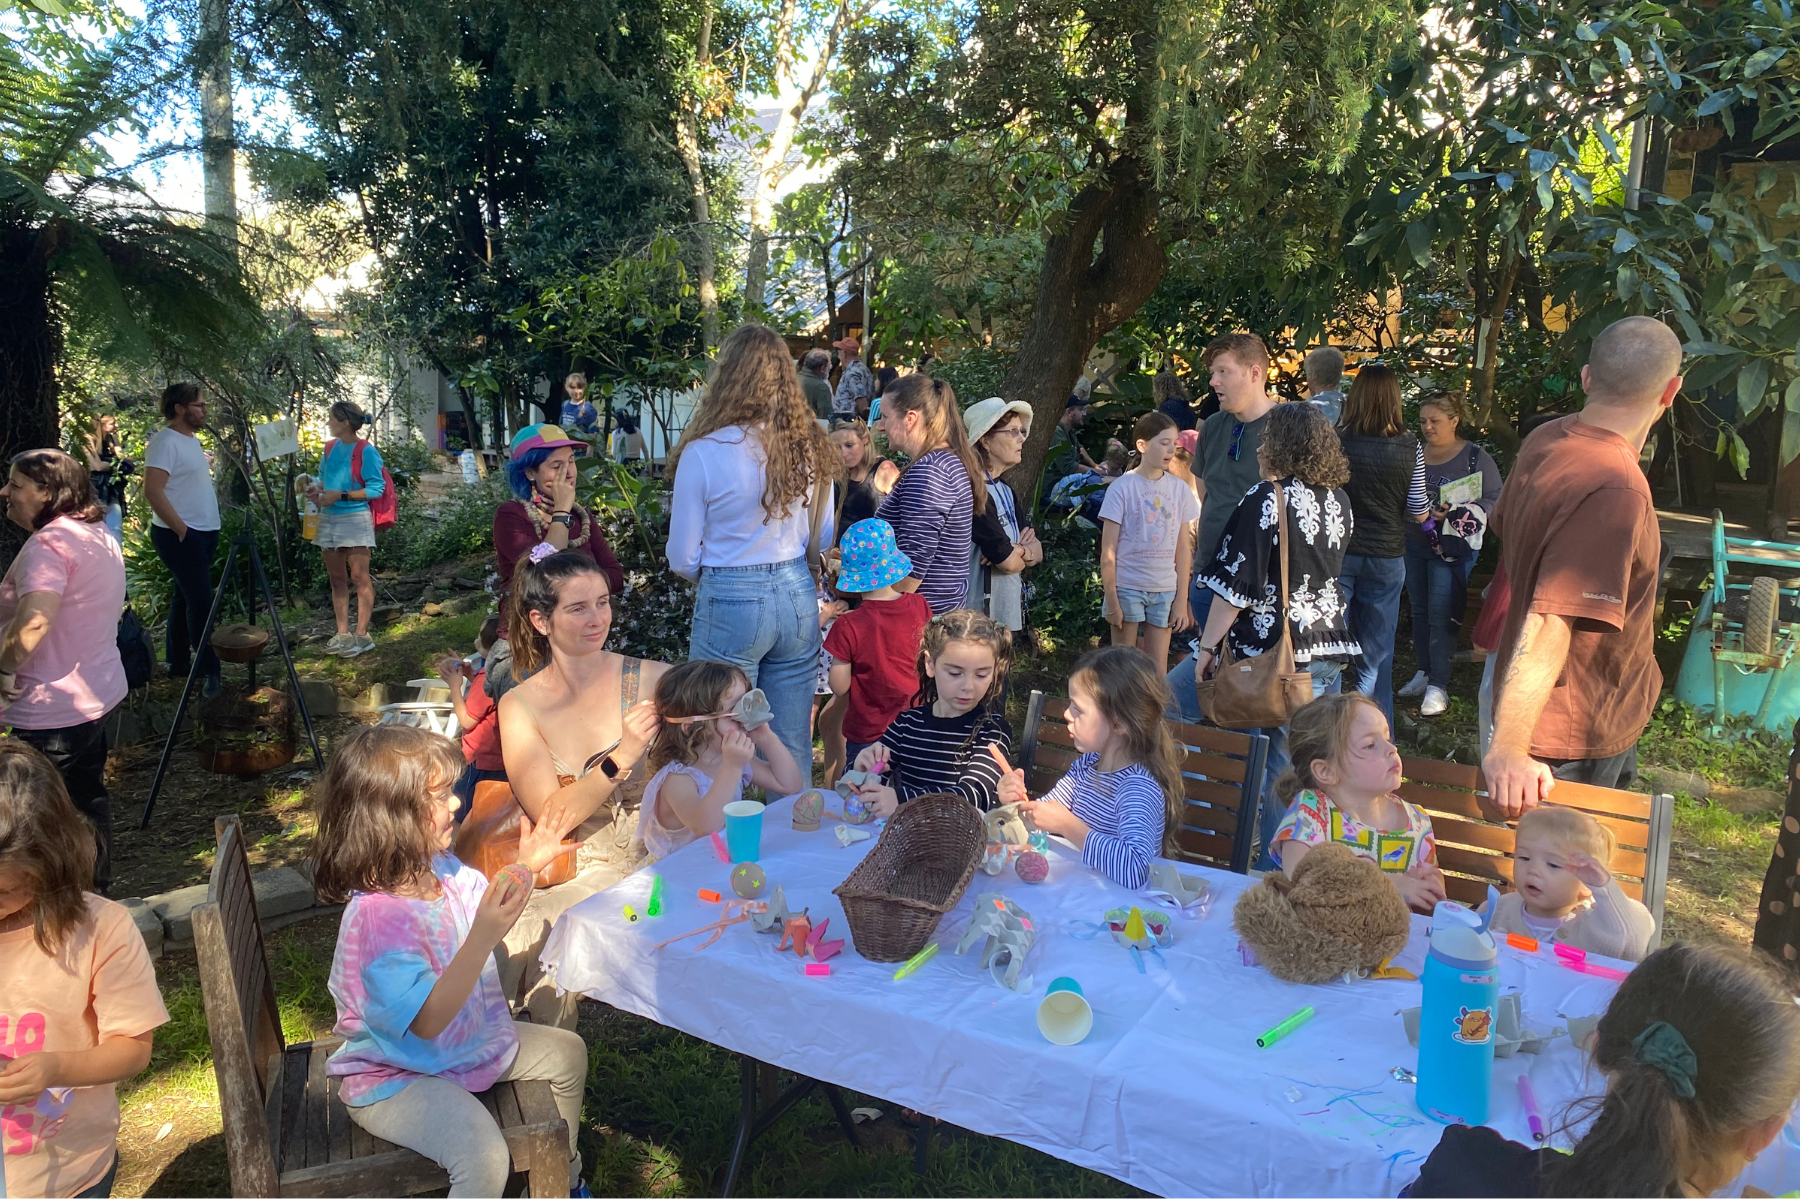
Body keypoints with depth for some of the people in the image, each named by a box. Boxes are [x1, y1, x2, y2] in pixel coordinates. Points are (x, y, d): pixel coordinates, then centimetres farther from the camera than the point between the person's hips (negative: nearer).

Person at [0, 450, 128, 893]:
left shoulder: (48, 544, -20)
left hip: (50, 708, -10)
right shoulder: (100, 533, 9)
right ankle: (96, 893, 33)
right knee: (88, 797, 21)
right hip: (99, 691, 10)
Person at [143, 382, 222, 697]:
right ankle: (208, 670, -6)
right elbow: (153, 491, -23)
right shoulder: (166, 442, -16)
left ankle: (177, 661, 24)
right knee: (200, 601, -10)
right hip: (180, 535, -9)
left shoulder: (192, 440, 13)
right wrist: (181, 529, -21)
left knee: (186, 596, 15)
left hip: (203, 533, 9)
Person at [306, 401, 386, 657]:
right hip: (328, 519, 7)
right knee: (337, 579, 10)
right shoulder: (330, 447, 9)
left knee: (359, 578, -3)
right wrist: (315, 488, -2)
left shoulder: (365, 451, -11)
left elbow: (376, 488, -12)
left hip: (355, 518, -7)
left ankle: (362, 635, 2)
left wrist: (340, 495, -19)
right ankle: (343, 634, 16)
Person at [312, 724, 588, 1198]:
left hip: (469, 1043, 10)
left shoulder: (440, 869, -7)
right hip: (396, 1079, -9)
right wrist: (484, 936, -45)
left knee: (567, 1052, 20)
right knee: (485, 1157, -31)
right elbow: (428, 1019, -36)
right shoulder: (376, 918, -33)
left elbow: (491, 905, 15)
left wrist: (527, 867, -4)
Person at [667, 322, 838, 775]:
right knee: (792, 749, 13)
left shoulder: (703, 453, -13)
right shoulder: (811, 447, -1)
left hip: (730, 603, -4)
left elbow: (682, 560, -5)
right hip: (798, 598, 4)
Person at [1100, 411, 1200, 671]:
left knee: (1158, 671, 8)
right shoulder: (1122, 488, -6)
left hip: (1165, 591, 3)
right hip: (1127, 588, -3)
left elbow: (1183, 549, 7)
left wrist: (1182, 600, 3)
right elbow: (1108, 552, -6)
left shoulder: (1180, 489, 5)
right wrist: (1111, 600, -10)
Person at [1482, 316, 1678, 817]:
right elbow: (1551, 623, -39)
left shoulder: (1545, 440, -2)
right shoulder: (1615, 490, -31)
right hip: (1577, 736, -9)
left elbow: (1505, 528, 16)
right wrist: (1508, 749, -41)